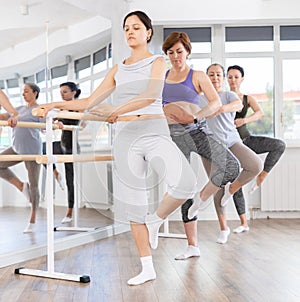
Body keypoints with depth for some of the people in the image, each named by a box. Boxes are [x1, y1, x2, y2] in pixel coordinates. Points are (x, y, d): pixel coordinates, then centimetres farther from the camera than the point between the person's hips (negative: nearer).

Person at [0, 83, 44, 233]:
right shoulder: (20, 109, 16)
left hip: (32, 151, -7)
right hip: (17, 149, 7)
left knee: (33, 185, -1)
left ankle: (32, 221, 10)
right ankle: (22, 186, 6)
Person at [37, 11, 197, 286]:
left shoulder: (157, 62, 5)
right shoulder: (117, 70, 18)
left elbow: (151, 95, -15)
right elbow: (89, 102, 17)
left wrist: (117, 110, -25)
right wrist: (57, 104, 5)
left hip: (154, 131, -4)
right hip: (125, 136, 4)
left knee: (185, 183, -28)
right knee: (133, 201, 3)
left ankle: (156, 221, 2)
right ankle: (147, 269, 15)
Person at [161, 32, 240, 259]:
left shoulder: (197, 76, 5)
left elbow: (216, 102, -7)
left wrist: (195, 117, -22)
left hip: (197, 131, -2)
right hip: (174, 135, 2)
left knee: (232, 167, -25)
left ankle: (201, 199, 1)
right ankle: (193, 246, 13)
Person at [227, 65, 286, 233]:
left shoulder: (248, 98, 5)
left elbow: (260, 113, -13)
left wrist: (244, 120, -31)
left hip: (246, 140, 2)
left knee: (280, 145, -22)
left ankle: (261, 178, -13)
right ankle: (244, 224, 6)